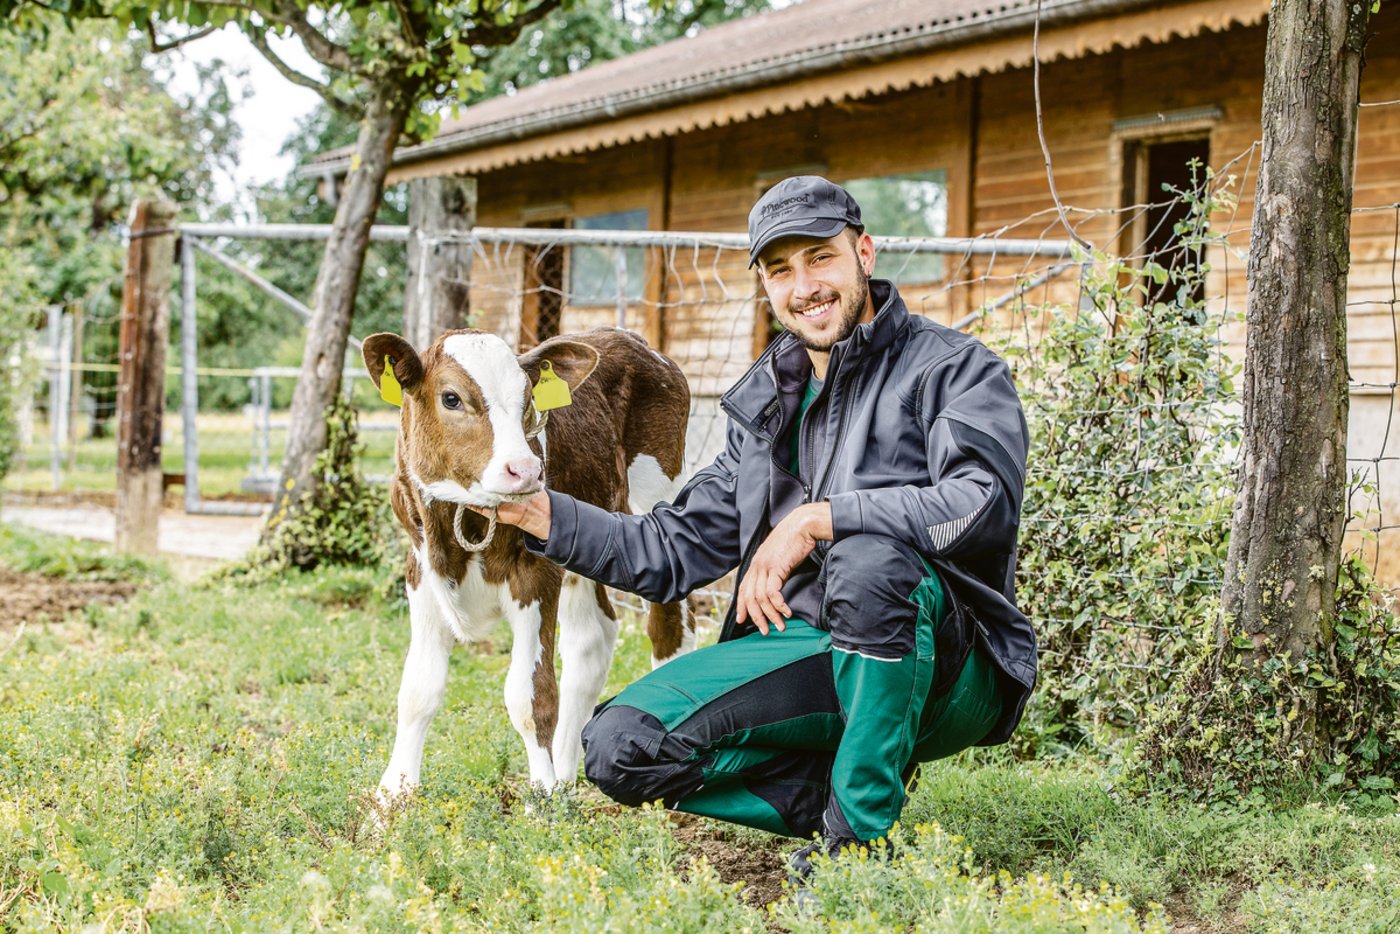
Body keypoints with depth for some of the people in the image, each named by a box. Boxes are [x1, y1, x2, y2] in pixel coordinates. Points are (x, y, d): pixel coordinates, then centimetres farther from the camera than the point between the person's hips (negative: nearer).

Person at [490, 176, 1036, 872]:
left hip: (945, 666, -5)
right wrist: (541, 513, 8)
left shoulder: (954, 368, -2)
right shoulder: (766, 404, 17)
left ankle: (861, 830, -23)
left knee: (870, 555, -39)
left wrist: (817, 518, -21)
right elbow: (677, 552, 19)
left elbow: (983, 506, -22)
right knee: (622, 747, -16)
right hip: (805, 651, 5)